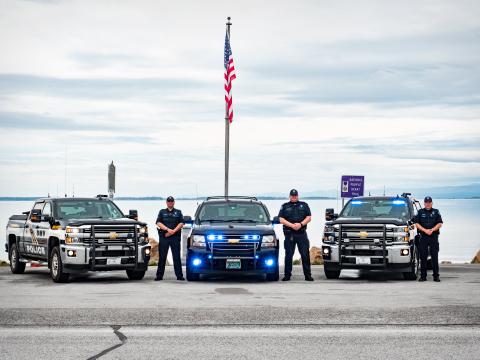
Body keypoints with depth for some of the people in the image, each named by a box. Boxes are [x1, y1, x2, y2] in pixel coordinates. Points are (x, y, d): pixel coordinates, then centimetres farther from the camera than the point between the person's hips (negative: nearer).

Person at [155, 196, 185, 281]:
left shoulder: (178, 212, 15)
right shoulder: (162, 212, 15)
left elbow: (181, 223, 4)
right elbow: (158, 223, 2)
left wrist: (173, 231, -10)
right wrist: (168, 229, -11)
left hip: (175, 237, 0)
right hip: (163, 237, 0)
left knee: (177, 257, -3)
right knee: (162, 257, -1)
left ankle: (179, 275, -2)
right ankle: (159, 275, 2)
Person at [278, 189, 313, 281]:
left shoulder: (304, 205, 15)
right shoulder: (285, 206, 12)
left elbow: (309, 217, 8)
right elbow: (281, 219, 2)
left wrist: (301, 224, -10)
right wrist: (292, 225, -12)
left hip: (302, 233, 0)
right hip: (289, 234, 0)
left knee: (305, 255, -2)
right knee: (288, 255, 0)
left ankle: (308, 275, 1)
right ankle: (287, 275, 6)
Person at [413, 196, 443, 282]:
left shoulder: (436, 212, 11)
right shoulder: (420, 212, 11)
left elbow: (440, 223, 4)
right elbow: (417, 224, 4)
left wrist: (432, 230, -10)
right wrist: (425, 230, -9)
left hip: (434, 236, 0)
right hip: (423, 236, 0)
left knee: (434, 256, -2)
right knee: (423, 257, -1)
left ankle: (436, 276, 0)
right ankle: (423, 276, 3)